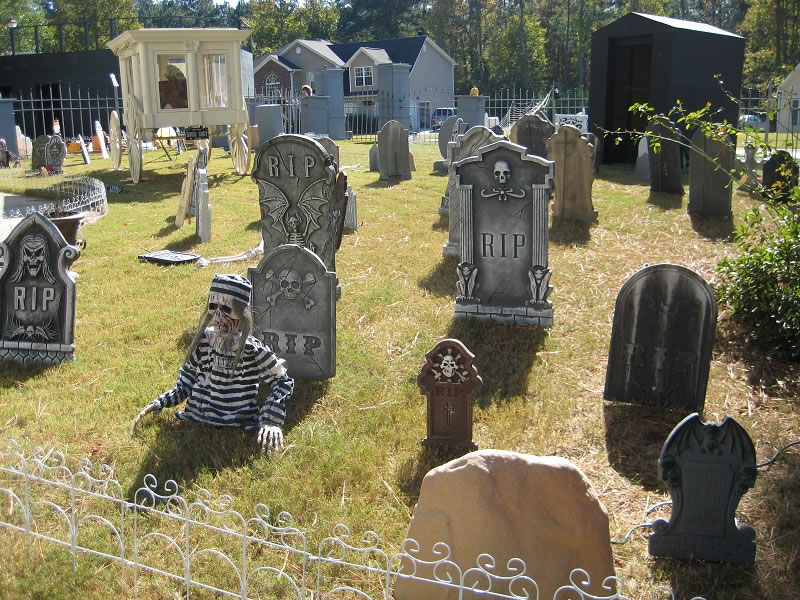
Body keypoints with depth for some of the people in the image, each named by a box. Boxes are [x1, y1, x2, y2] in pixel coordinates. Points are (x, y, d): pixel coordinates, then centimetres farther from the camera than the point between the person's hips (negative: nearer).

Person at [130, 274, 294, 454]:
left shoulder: (253, 351, -11)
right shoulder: (202, 341, 1)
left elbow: (284, 382, 0)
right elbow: (184, 385, 14)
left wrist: (270, 420, -9)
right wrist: (157, 405, 3)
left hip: (239, 432, -3)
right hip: (194, 424, 4)